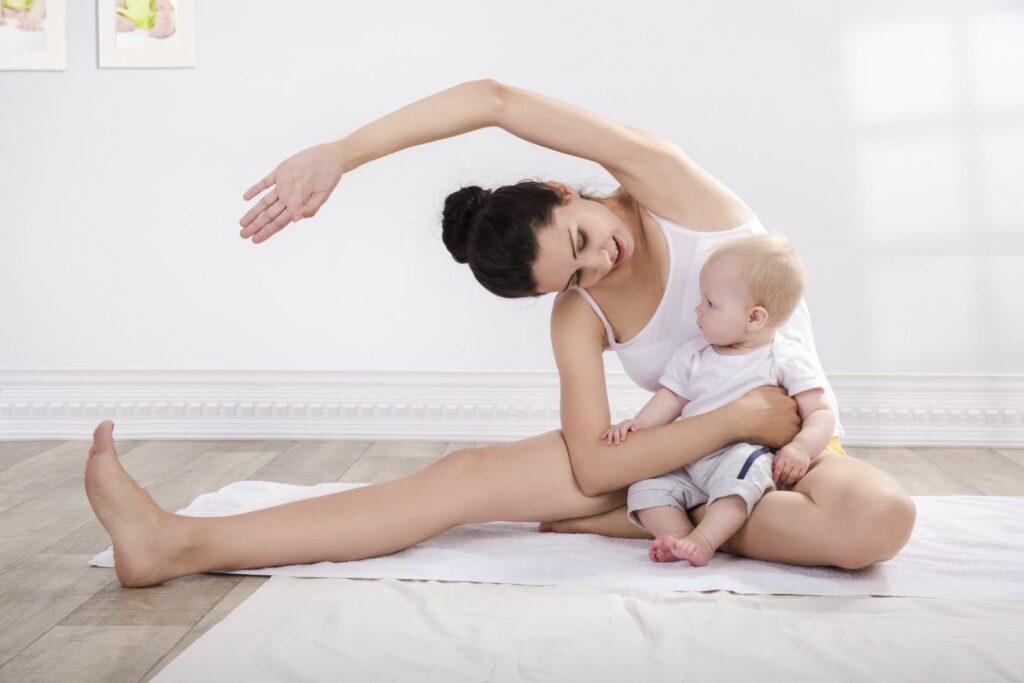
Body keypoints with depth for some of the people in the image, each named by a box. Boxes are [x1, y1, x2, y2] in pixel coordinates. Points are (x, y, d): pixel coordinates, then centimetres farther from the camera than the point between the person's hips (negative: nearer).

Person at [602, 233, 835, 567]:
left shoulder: (788, 359, -1)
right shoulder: (692, 356, 12)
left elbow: (820, 413, -4)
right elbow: (670, 399, 13)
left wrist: (802, 446, -24)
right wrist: (638, 423, -7)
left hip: (746, 454, -5)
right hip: (688, 463, 5)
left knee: (744, 465, -37)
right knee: (645, 484, -15)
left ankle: (703, 540, -41)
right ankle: (679, 538, -29)